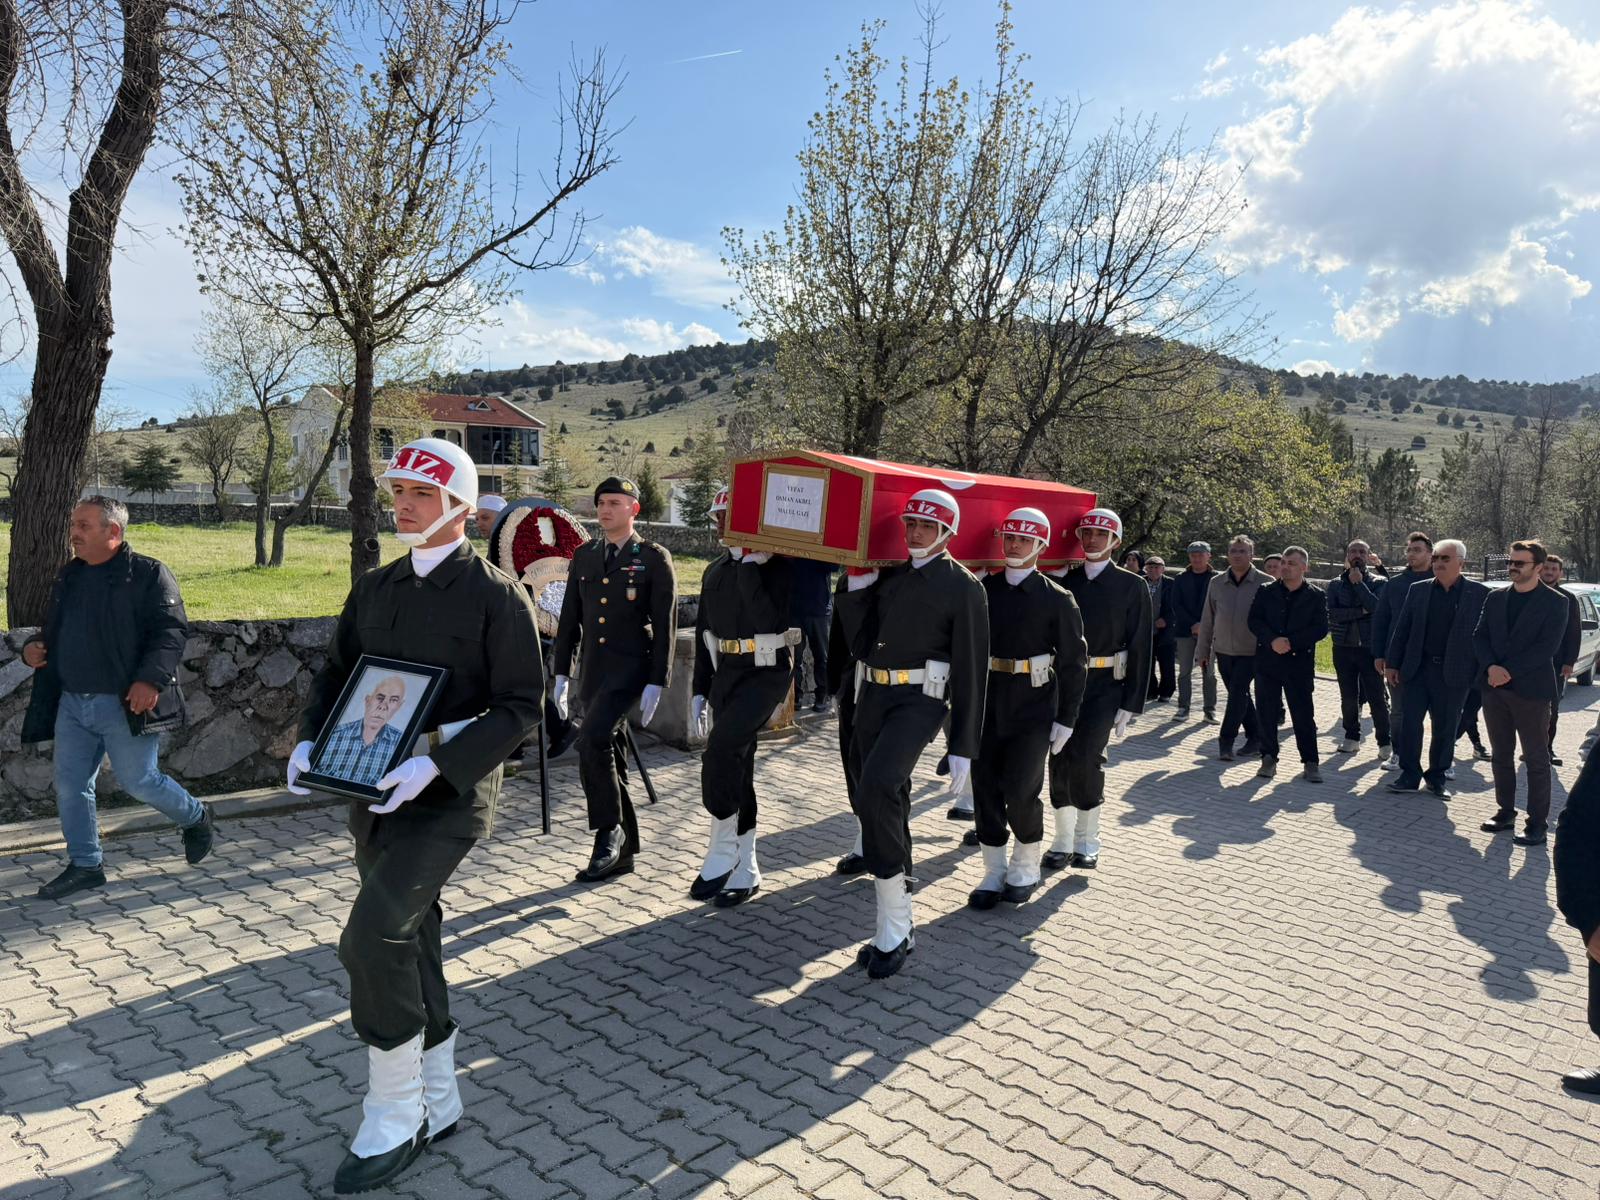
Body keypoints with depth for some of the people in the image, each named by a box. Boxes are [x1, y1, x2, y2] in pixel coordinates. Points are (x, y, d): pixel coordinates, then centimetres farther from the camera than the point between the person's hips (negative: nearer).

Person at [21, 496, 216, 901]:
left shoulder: (148, 574, -8)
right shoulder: (68, 577, 13)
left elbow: (172, 630, -16)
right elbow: (51, 629, 25)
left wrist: (151, 679, -26)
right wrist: (33, 648, 3)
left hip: (125, 704, -7)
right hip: (72, 703, 7)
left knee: (139, 782, -2)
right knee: (70, 786, 8)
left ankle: (196, 819, 25)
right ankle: (85, 865, 21)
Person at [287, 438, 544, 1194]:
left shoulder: (496, 596, -10)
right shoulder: (374, 590, 9)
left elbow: (520, 706, -13)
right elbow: (335, 674, 16)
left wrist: (436, 764, -23)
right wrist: (310, 740, -3)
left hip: (450, 793, -7)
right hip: (373, 791, 7)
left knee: (373, 936, -19)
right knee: (407, 942, 15)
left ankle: (393, 1117, 2)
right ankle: (437, 1104, 33)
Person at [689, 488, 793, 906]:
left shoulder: (775, 564, -7)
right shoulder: (716, 570, 13)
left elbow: (771, 620, -22)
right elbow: (704, 633, 17)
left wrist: (750, 566, -21)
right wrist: (699, 690, 15)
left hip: (765, 672, -7)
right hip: (725, 673, 7)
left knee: (719, 753, -21)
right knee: (736, 767, 9)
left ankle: (722, 852, -5)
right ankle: (744, 870, 18)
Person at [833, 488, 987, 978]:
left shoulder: (962, 585, -4)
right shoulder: (887, 574, 12)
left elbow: (970, 670, -6)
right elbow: (862, 643, 9)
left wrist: (963, 747, -8)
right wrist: (856, 585, -3)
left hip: (919, 701, -6)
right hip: (872, 697, 7)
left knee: (876, 790, -26)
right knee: (886, 807, 12)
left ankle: (894, 928, -14)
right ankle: (894, 929, 27)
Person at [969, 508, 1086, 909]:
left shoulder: (1057, 599, -4)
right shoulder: (983, 588, 3)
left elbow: (1074, 662, -2)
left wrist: (1066, 719, -5)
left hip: (1033, 707, -3)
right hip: (986, 702, 3)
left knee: (1020, 790, -4)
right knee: (986, 788, 5)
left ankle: (1026, 867, 20)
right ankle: (995, 872, 20)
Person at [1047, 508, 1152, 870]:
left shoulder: (1132, 586, 1)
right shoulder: (1064, 581, 7)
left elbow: (1139, 647, -1)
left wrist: (1130, 705, -6)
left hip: (1104, 687, -3)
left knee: (1086, 757, -12)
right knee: (1060, 761, 4)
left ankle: (1087, 841, 6)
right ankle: (1063, 841, 18)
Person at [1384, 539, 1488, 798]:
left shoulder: (1479, 593, -2)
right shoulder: (1418, 590, 5)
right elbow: (1402, 629, 7)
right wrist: (1392, 663, 4)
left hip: (1454, 673, -2)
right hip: (1418, 669, 2)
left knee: (1445, 728, 8)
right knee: (1409, 722, 1)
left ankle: (1437, 777, 23)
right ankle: (1410, 775, 12)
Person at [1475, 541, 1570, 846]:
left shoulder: (1555, 602, -4)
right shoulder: (1495, 597, 10)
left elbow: (1547, 647, -12)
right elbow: (1480, 636, 6)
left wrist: (1509, 671, -18)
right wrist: (1491, 667, -11)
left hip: (1531, 689, -5)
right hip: (1494, 687, 5)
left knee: (1536, 758, 2)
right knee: (1500, 755, 11)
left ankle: (1537, 822, 8)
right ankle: (1506, 811, 22)